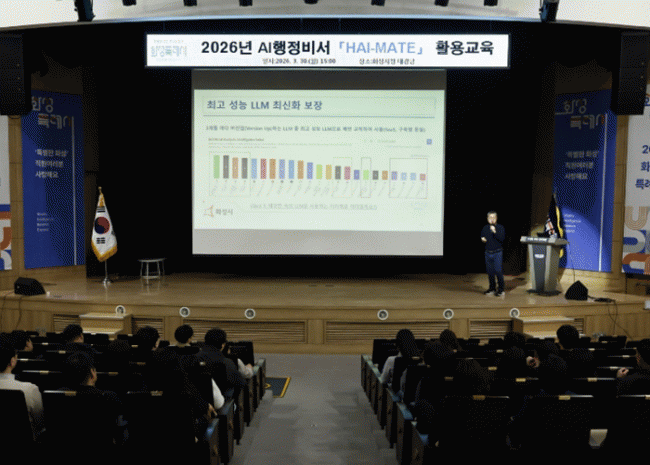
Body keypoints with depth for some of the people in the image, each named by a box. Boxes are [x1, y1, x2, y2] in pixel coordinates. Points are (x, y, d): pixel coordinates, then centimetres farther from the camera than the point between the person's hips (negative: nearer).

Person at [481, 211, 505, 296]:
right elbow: (482, 237, 22)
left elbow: (502, 238, -19)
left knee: (498, 271, -6)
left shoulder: (500, 227, -5)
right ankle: (492, 288, 22)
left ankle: (501, 289, 4)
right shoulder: (485, 228, 8)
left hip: (497, 253, -5)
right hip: (488, 253, 5)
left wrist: (495, 232, -31)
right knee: (490, 272, 10)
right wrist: (483, 239, -1)